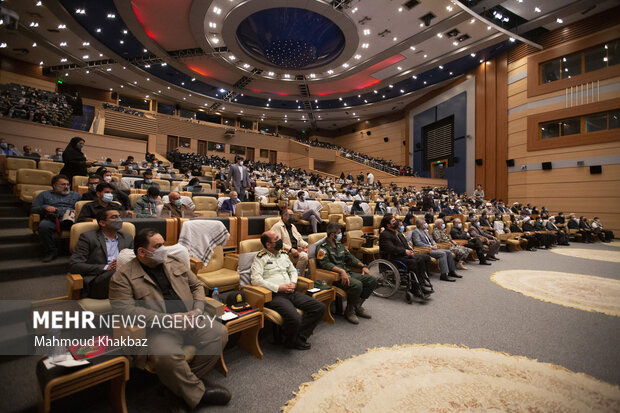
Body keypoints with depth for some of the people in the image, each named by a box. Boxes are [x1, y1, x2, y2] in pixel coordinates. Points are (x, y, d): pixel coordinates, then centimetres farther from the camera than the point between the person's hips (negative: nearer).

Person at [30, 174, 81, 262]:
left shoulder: (75, 195, 29)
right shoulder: (45, 194, 27)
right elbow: (33, 209, 20)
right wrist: (45, 207, -1)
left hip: (70, 219, 0)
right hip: (52, 219, 1)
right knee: (43, 226, -37)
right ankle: (51, 251, -21)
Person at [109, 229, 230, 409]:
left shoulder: (176, 263, 13)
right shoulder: (123, 276, -1)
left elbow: (197, 286, 17)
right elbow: (124, 308, -13)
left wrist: (198, 309, -2)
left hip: (190, 322, 5)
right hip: (157, 329, -4)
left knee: (220, 332, -14)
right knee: (166, 355, -33)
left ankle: (191, 377, 4)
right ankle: (198, 392, -8)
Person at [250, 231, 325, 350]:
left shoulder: (283, 254, 18)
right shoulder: (261, 258, -4)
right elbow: (256, 280, -15)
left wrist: (293, 283, 4)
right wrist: (278, 288, -15)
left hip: (291, 293, 7)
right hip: (275, 295, -7)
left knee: (320, 307, -7)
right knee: (295, 318, -32)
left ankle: (299, 337, -1)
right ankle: (292, 341, 2)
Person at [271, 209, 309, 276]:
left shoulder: (293, 226, 23)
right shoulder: (277, 226, -3)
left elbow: (300, 239, 24)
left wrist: (308, 246, 6)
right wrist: (290, 249, -24)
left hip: (296, 250, 8)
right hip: (286, 252, -8)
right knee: (303, 256, -30)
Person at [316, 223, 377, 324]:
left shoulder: (339, 244, 19)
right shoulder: (323, 247, -7)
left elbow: (349, 257, 23)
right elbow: (325, 263, -21)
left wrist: (363, 266, 10)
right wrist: (341, 271, -33)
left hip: (346, 273, 9)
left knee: (372, 280, -3)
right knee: (357, 285, -32)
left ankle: (357, 306, 9)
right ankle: (349, 311, -7)